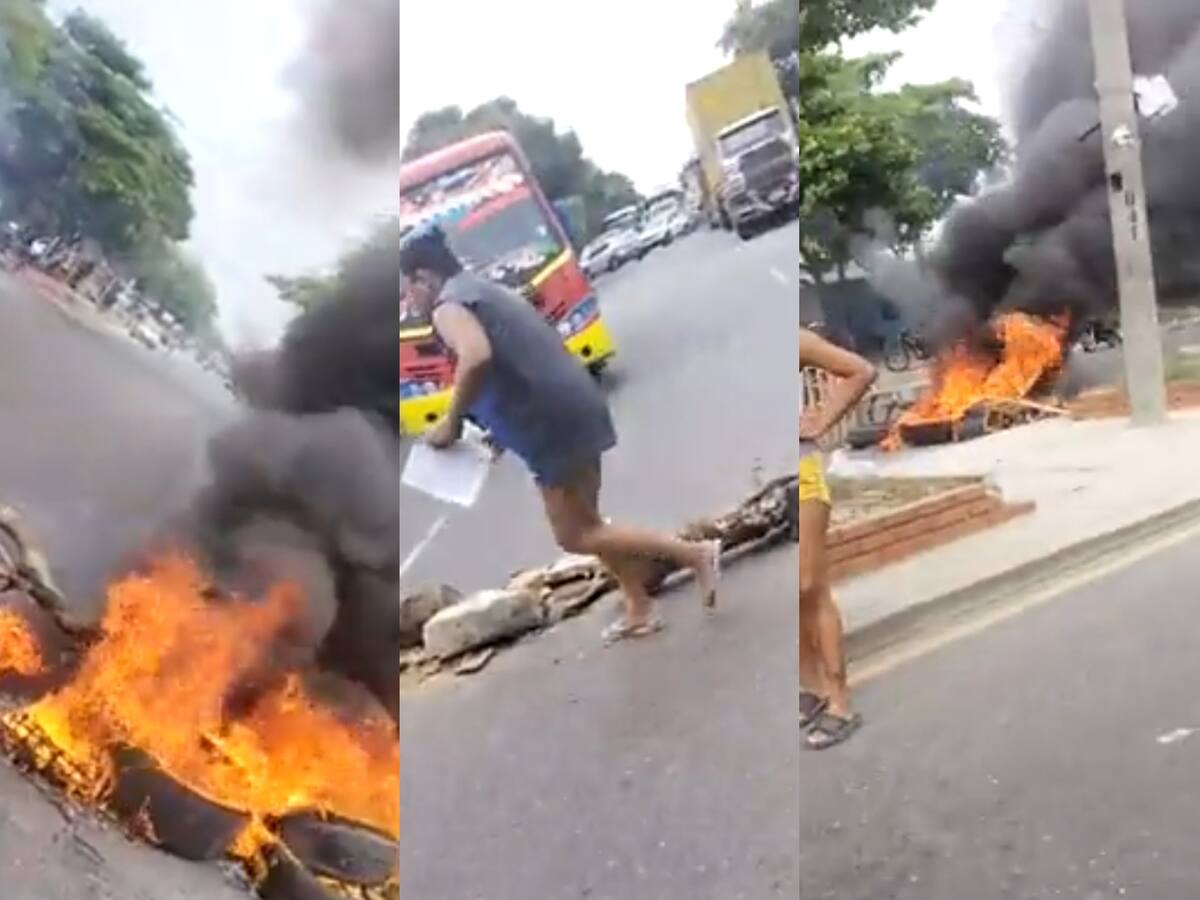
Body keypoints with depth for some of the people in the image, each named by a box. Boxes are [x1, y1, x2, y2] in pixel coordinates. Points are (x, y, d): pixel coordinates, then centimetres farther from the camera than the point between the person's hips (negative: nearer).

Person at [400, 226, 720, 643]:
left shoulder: (448, 306, -8)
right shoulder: (489, 290, 22)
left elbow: (477, 357, -30)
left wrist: (451, 421, -17)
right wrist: (500, 426, 23)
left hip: (554, 424, -10)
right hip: (575, 409, 10)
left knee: (574, 536, 2)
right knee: (585, 524, 20)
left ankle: (695, 554, 4)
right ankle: (639, 610, 28)